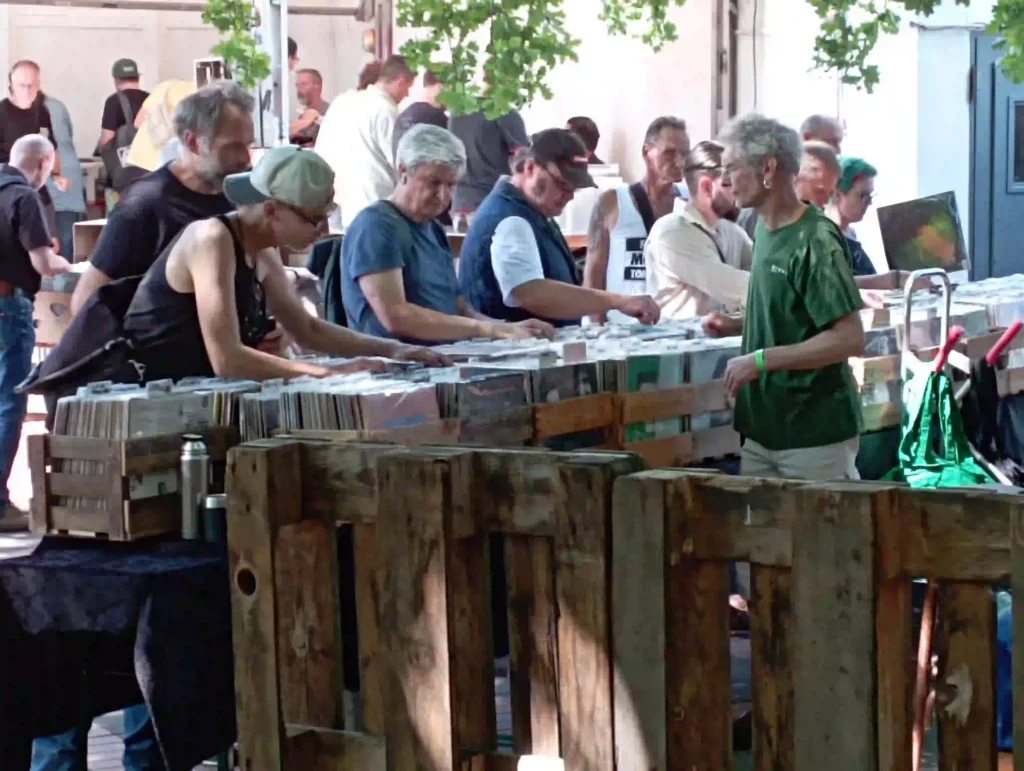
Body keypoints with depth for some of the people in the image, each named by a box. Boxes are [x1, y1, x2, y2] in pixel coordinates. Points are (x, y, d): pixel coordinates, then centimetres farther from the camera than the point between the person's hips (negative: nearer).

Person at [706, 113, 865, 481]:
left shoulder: (815, 241, -17)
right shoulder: (765, 228, 8)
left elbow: (849, 339, -20)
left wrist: (760, 360, -19)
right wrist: (735, 325, 5)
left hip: (815, 435, -8)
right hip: (764, 429, 8)